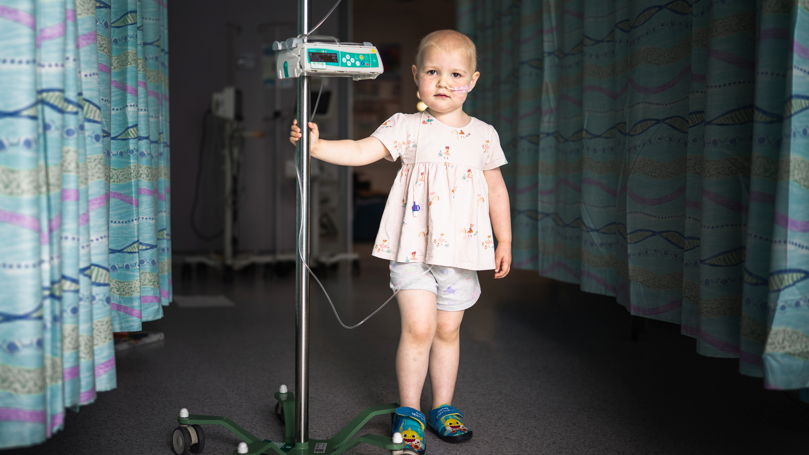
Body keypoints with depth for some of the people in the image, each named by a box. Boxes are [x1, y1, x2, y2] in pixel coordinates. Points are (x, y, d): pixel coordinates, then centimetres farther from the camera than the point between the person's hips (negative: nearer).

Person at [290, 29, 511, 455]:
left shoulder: (483, 135, 6)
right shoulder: (407, 127, -2)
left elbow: (496, 189, 13)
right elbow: (361, 151, -12)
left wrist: (504, 241, 13)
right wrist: (316, 145, -27)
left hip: (461, 249, 3)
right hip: (413, 247, -2)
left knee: (448, 330, 11)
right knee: (418, 327, -8)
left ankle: (443, 408, 28)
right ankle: (408, 411, 10)